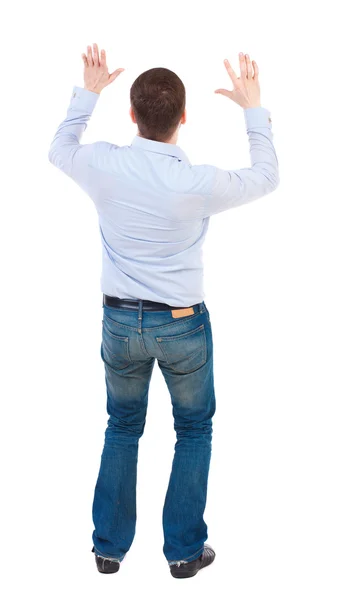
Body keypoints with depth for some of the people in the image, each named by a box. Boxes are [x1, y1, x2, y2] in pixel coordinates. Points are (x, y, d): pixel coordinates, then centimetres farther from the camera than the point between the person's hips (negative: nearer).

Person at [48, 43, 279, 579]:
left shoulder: (105, 166, -14)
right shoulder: (199, 183, -21)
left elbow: (60, 149, 11)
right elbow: (267, 177, -1)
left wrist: (87, 93, 19)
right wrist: (254, 108, 6)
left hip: (121, 320, 3)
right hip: (182, 324, -3)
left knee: (122, 428, 21)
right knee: (194, 430, 18)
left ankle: (108, 546, 28)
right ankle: (185, 550, 23)